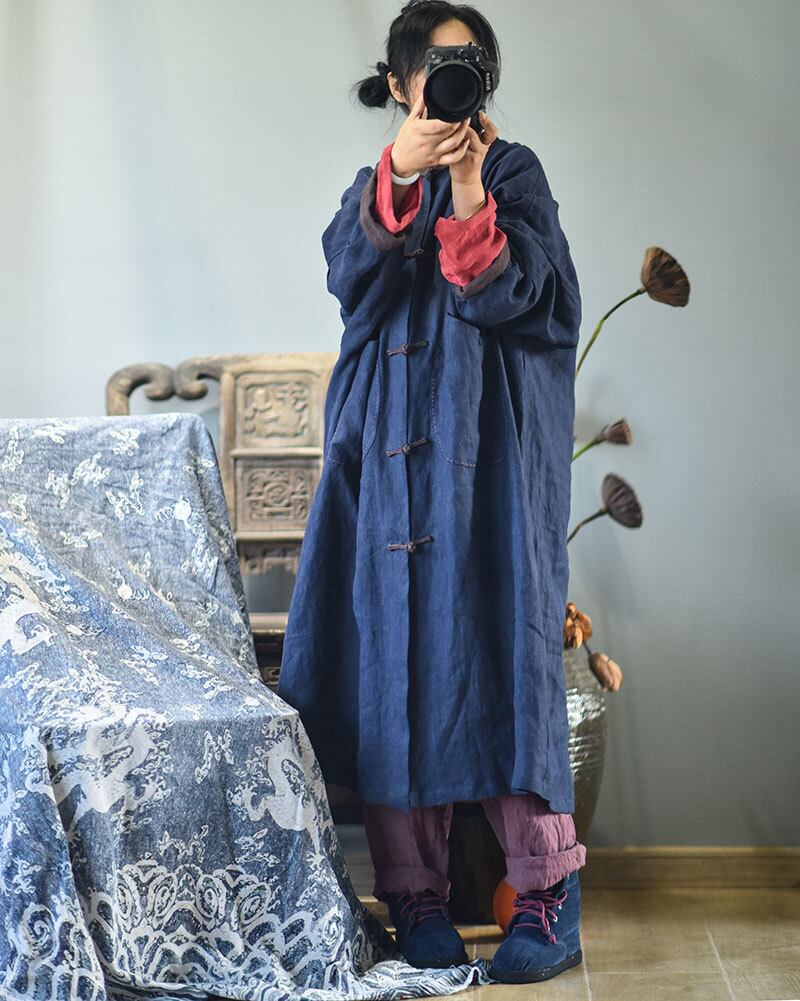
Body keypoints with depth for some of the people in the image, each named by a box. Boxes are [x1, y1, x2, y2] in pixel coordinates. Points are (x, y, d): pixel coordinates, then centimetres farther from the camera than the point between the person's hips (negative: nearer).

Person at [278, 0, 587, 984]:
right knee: (397, 645, -1)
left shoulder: (513, 170, 7)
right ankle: (414, 888, 6)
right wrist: (400, 173, -21)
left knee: (498, 641, -9)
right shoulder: (376, 182, 16)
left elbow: (508, 295, -9)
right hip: (389, 447, 3)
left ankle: (548, 891, -1)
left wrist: (467, 192, -22)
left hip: (491, 444, -3)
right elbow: (349, 273, -7)